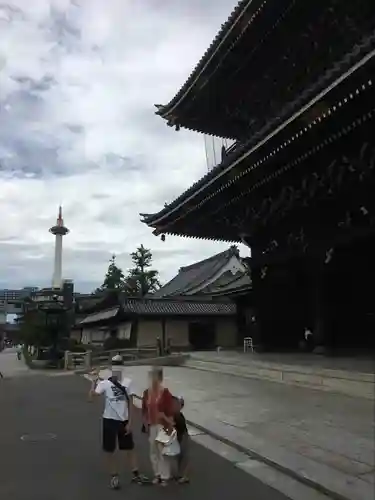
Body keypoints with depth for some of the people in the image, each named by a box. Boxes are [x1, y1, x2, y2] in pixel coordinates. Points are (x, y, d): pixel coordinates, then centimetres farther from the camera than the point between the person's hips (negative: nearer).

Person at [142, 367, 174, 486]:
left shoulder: (165, 393, -14)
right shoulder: (146, 392, 1)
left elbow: (170, 411, -13)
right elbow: (144, 410, 8)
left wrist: (170, 427, -13)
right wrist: (146, 425, 5)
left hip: (162, 425, -5)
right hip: (151, 426, 5)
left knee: (162, 451, 0)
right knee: (153, 451, 15)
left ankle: (165, 476, 14)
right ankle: (157, 474, 30)